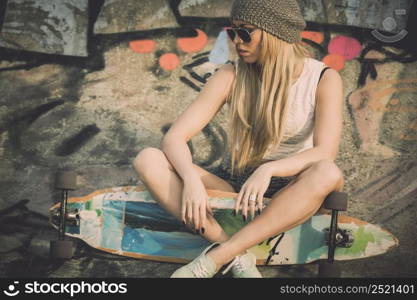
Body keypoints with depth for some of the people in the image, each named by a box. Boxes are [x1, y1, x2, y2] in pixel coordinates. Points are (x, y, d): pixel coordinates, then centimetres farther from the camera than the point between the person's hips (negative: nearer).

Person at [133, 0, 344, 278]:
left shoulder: (323, 79, -7)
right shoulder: (232, 76, -3)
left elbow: (325, 153, -21)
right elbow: (174, 137, -10)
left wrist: (268, 169, -39)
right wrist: (191, 179, -31)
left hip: (290, 194, -2)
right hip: (234, 187, 2)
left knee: (328, 174, -38)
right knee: (148, 160, -21)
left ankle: (214, 259, -33)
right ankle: (237, 257, -31)